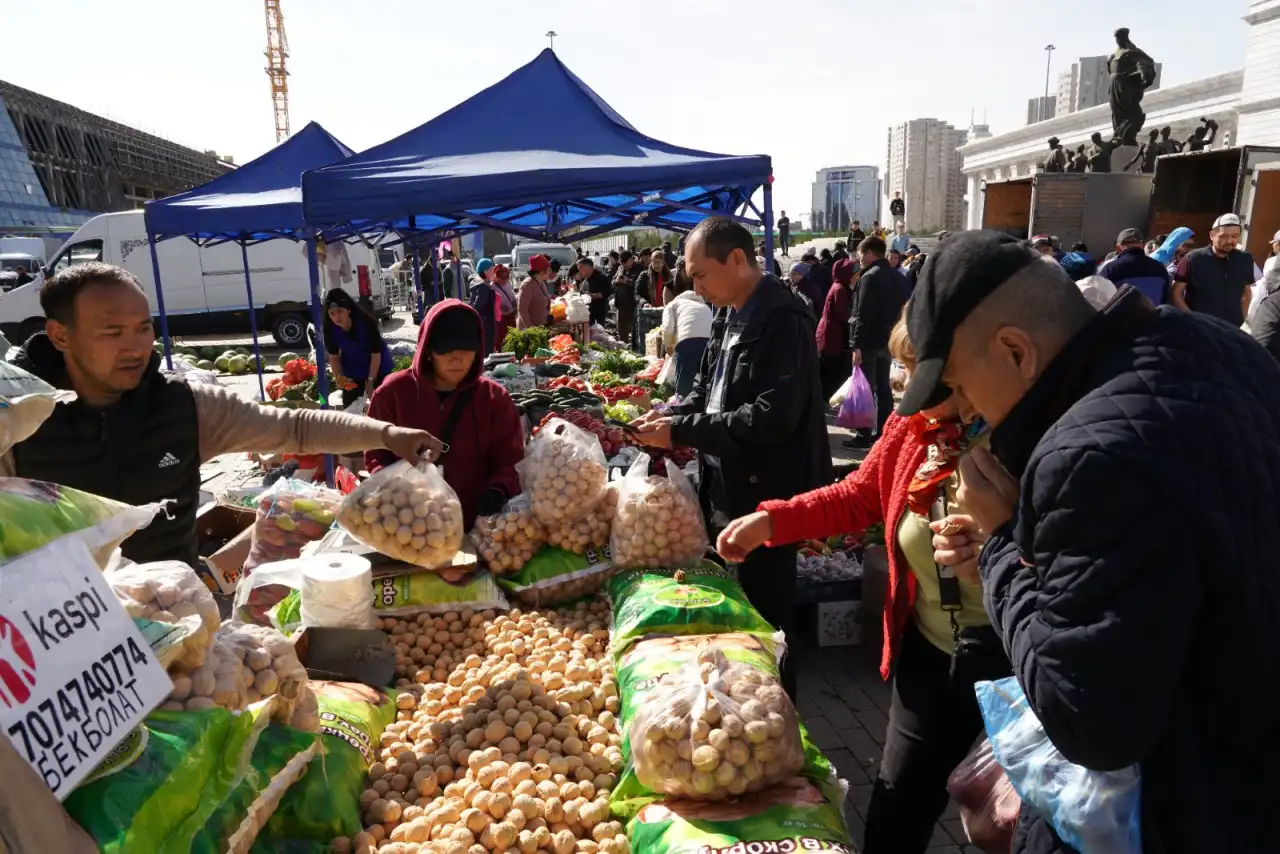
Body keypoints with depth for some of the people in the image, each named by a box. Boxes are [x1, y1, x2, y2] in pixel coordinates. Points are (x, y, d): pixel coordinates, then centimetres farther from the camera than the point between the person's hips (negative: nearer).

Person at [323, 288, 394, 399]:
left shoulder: (365, 322, -30)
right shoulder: (331, 328, -19)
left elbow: (376, 354, -21)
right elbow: (333, 357, -4)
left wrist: (370, 381, -19)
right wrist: (339, 377, -18)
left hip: (378, 368, -4)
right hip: (352, 372, 4)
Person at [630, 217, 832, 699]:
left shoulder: (782, 320, -19)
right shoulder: (730, 316, 10)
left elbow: (772, 417, -27)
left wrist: (682, 432, -22)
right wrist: (670, 417, -2)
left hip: (765, 498, -9)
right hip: (727, 491, 9)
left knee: (763, 621, 5)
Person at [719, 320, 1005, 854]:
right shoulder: (908, 430, -2)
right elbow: (856, 498, 12)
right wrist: (770, 520, 4)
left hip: (1014, 657, -5)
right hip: (928, 651, 5)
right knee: (895, 808, 21)